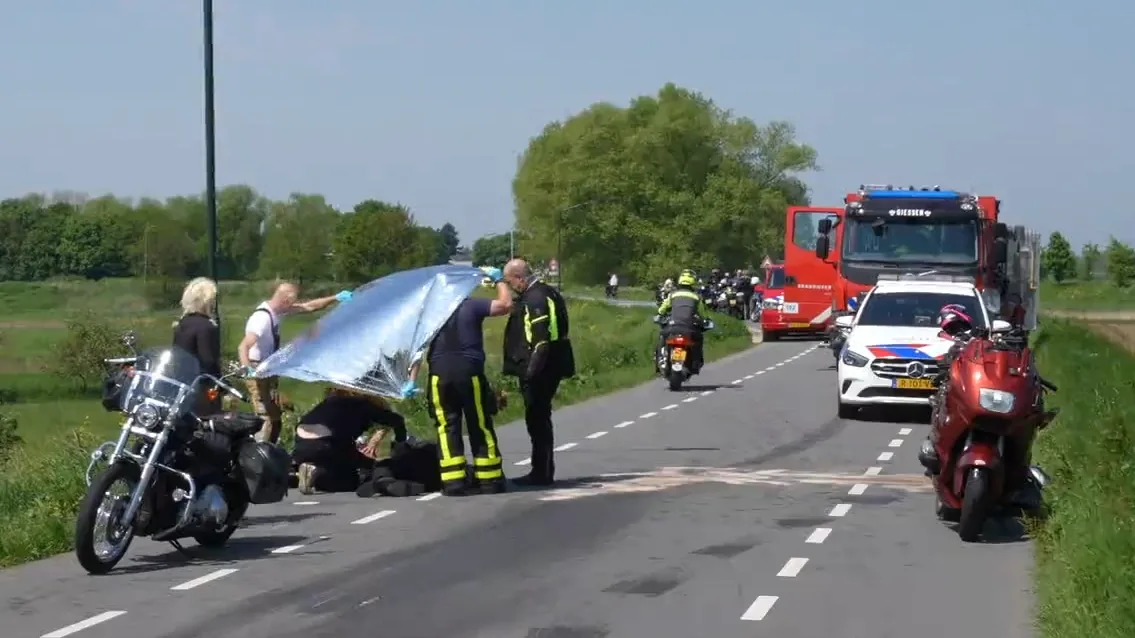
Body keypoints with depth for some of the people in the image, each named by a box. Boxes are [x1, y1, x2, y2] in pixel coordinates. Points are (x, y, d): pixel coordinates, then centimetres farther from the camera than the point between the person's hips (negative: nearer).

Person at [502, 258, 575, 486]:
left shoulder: (535, 299, -18)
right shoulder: (547, 293, 14)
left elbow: (541, 340, -25)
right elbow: (558, 331, 19)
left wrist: (530, 372, -24)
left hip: (537, 372, -11)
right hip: (548, 369, 11)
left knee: (537, 420, -4)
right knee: (540, 419, 16)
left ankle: (542, 472, 1)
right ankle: (542, 471, 23)